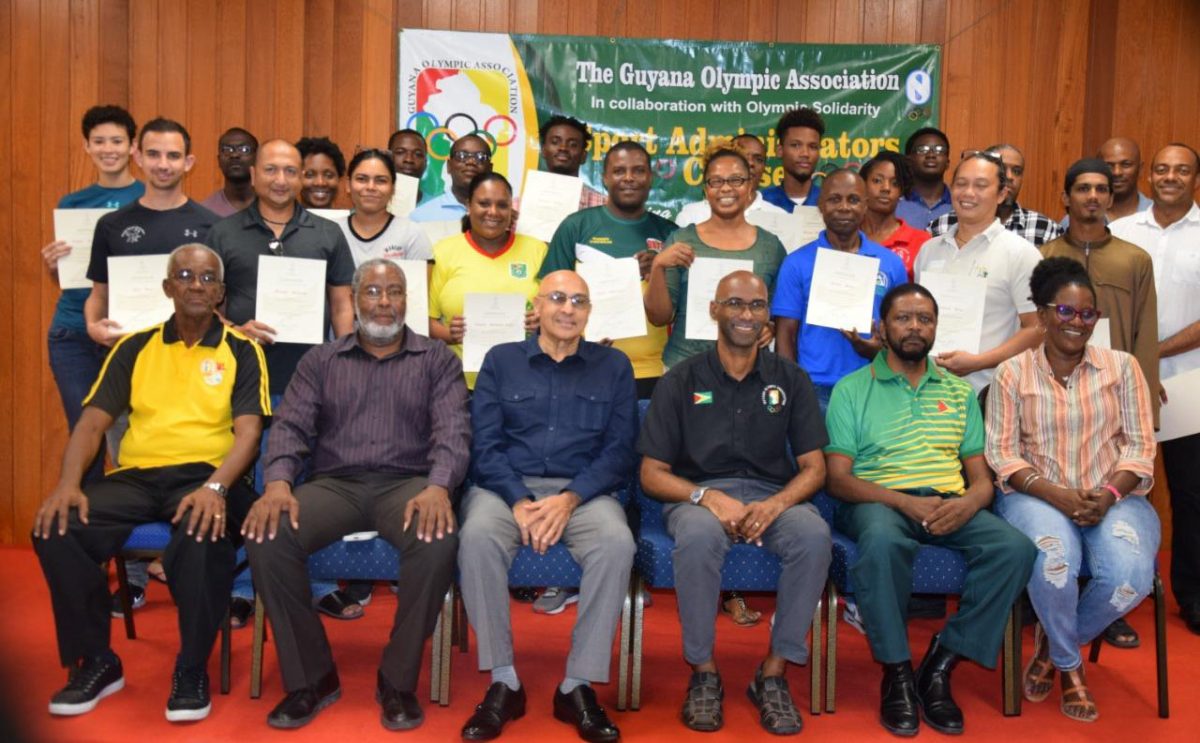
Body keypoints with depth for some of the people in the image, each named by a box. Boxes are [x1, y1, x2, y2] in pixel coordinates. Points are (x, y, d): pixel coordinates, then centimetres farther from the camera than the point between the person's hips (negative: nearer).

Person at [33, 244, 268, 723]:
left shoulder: (241, 351, 6)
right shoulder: (134, 348, 15)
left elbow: (248, 430, -5)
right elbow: (93, 421, 9)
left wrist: (215, 487, -23)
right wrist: (68, 482, -10)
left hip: (204, 476, -3)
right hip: (135, 477, 4)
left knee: (203, 535, -37)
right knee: (56, 528, -23)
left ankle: (192, 671, -15)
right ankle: (95, 662, -2)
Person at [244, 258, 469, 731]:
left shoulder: (437, 360, 10)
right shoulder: (320, 361, 16)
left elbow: (452, 431, -3)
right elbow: (290, 426, 4)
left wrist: (438, 487, -25)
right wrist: (278, 483, -18)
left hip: (406, 483, -2)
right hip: (334, 483, 2)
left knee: (438, 540, -34)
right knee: (267, 537, -27)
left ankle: (398, 680, -14)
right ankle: (310, 677, -9)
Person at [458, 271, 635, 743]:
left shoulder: (614, 366, 12)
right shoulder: (501, 361, 12)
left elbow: (619, 450, 2)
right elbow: (485, 445, 2)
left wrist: (569, 499, -14)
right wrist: (521, 502, -15)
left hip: (584, 492, 0)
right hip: (507, 487, 0)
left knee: (617, 543, -32)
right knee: (477, 536, -32)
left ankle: (577, 685, -19)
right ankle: (504, 682, -19)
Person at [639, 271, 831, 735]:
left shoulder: (791, 379, 10)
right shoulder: (682, 381, 5)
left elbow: (813, 467, 6)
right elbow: (652, 474, 1)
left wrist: (775, 504, -15)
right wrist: (708, 497, -18)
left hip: (775, 497, 2)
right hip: (698, 495, -1)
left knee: (814, 535, -31)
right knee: (698, 536, -36)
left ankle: (774, 673, -15)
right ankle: (703, 672, -15)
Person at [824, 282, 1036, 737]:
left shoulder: (959, 392, 20)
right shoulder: (852, 390, 8)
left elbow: (981, 477, 16)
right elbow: (838, 478, -1)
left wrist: (967, 503, -10)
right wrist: (905, 502, -17)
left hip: (949, 502, 4)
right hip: (879, 500, -3)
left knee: (1016, 548, -25)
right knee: (882, 541, -39)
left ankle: (941, 665, -13)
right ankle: (896, 673, -19)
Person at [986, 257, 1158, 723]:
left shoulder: (1122, 367, 10)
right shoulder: (1012, 373, 5)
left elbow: (1140, 445, 4)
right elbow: (1002, 453, -2)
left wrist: (1109, 495, -14)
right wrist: (1055, 494, -17)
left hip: (1112, 498, 2)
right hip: (1038, 496, -2)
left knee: (1130, 574, -29)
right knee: (1054, 560, -35)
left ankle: (1056, 643, 4)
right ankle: (1069, 665, -2)